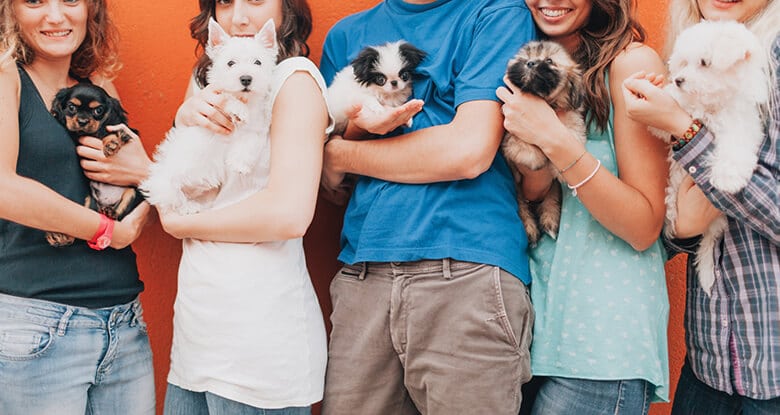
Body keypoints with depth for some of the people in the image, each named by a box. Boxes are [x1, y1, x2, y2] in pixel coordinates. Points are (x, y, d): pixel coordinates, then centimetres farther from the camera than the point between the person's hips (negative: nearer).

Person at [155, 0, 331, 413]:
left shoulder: (295, 77, -9)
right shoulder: (208, 80, 15)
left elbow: (289, 213, -21)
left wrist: (180, 224, -7)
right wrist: (185, 121, -9)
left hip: (259, 330, -7)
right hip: (198, 320, 7)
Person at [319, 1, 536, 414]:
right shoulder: (347, 34, 18)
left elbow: (469, 151, -9)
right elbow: (328, 178, 15)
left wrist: (345, 154, 3)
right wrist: (359, 125, -8)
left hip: (468, 271, -4)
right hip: (363, 271, 4)